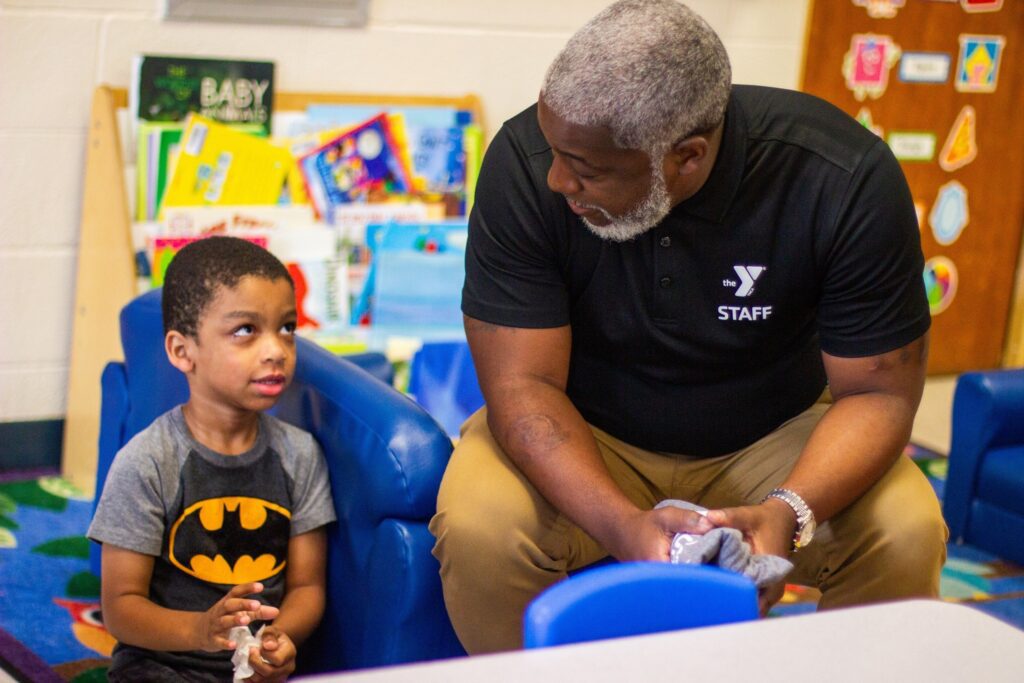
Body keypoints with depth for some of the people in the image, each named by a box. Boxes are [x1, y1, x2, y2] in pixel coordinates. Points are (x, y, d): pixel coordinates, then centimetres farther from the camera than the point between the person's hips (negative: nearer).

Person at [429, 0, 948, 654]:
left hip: (773, 437, 1)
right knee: (477, 529, -29)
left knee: (906, 535, -26)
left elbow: (879, 391, -16)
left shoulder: (847, 180, -24)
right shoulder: (526, 164, -24)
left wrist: (788, 512, -36)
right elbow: (522, 383, -22)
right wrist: (625, 526, -39)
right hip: (584, 436, 0)